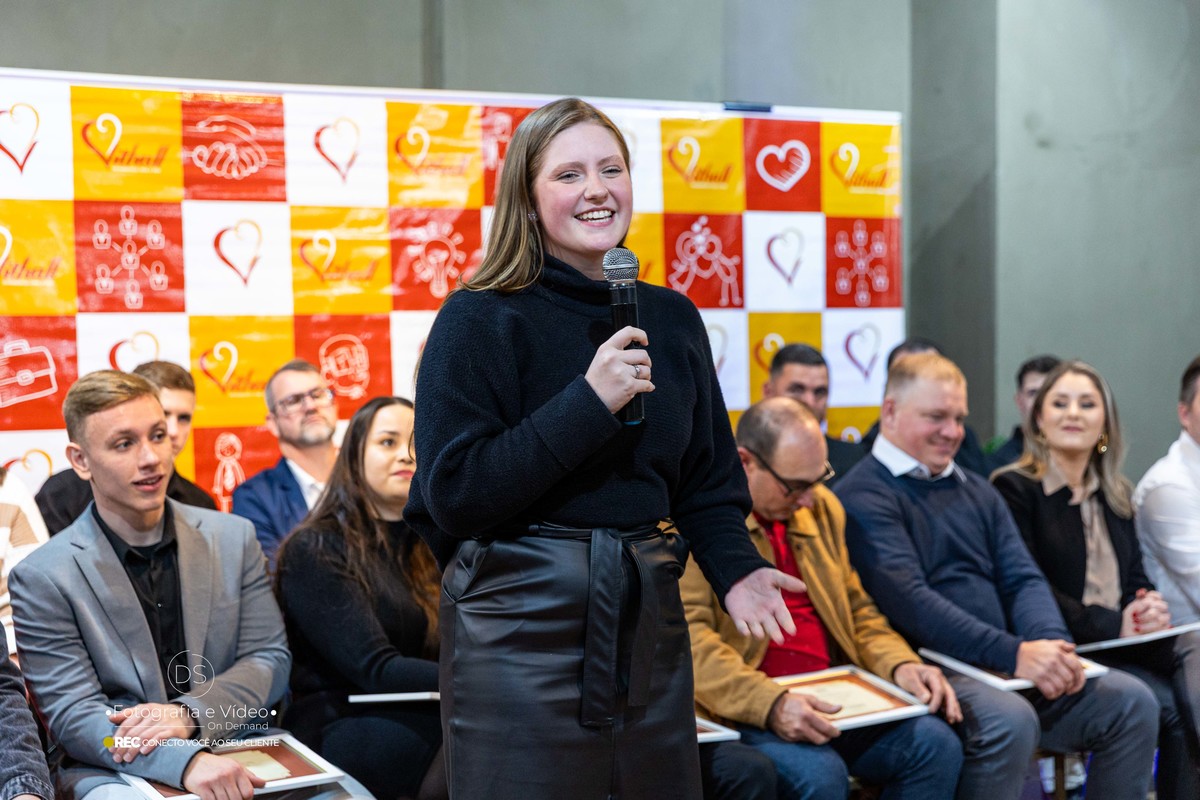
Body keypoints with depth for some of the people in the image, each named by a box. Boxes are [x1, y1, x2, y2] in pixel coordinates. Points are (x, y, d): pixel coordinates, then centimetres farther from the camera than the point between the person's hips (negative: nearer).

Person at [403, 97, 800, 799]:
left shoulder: (672, 318, 8)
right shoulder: (480, 319, -8)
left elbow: (706, 479, 12)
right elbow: (452, 492, -16)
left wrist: (735, 569, -7)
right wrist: (588, 402, -21)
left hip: (647, 622, 5)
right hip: (523, 628, -5)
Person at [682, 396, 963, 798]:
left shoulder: (821, 506, 16)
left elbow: (856, 608, 22)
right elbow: (689, 636, -16)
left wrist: (900, 664, 1)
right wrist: (771, 704, -28)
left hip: (832, 701, 7)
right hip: (744, 709, -6)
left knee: (937, 744, -17)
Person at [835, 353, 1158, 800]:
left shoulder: (977, 492, 21)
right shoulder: (863, 497, -6)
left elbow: (1023, 579, 11)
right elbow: (909, 602, -18)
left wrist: (1053, 645, -11)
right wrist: (1014, 653, -24)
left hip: (1008, 666, 8)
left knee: (1132, 701, -7)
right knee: (1010, 720, -34)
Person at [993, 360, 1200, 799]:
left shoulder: (1115, 493, 20)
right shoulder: (1014, 488, -2)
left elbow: (1135, 575, 18)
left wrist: (1150, 606, -7)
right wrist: (1114, 625, -16)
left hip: (1125, 640, 6)